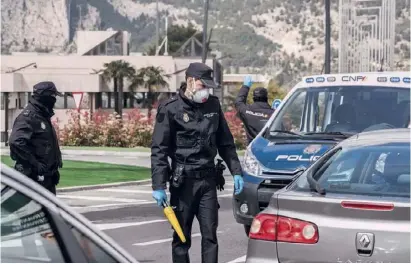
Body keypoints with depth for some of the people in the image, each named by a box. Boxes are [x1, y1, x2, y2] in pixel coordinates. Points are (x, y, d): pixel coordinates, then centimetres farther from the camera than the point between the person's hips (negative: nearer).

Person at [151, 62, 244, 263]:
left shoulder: (213, 105, 8)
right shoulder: (170, 109, -6)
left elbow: (226, 143, 17)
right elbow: (159, 150, -8)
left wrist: (236, 172, 12)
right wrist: (158, 186, -14)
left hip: (208, 179, 4)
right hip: (183, 181, -4)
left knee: (210, 234, 1)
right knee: (181, 237, 4)